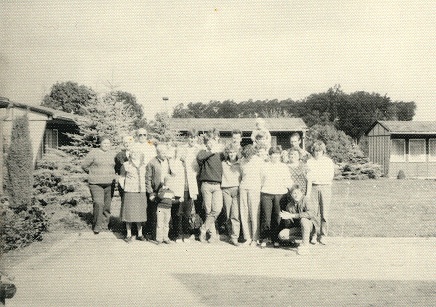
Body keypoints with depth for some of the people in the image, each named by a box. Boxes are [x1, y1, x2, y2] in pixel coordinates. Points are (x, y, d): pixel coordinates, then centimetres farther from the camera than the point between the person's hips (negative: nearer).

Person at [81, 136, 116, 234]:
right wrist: (93, 173, 6)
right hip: (96, 183, -4)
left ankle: (105, 225, 19)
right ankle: (97, 226, -4)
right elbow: (84, 165, 2)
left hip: (110, 183, 4)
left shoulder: (112, 154, 11)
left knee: (107, 205, 6)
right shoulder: (93, 153, -2)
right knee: (98, 203, -15)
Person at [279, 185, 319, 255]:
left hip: (312, 226, -4)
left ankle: (305, 245, -22)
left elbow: (311, 213, -35)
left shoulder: (305, 199, -15)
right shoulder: (289, 206, -2)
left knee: (303, 219, -37)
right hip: (298, 228, 4)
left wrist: (292, 215, -34)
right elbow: (289, 225, 1)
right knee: (281, 235, -17)